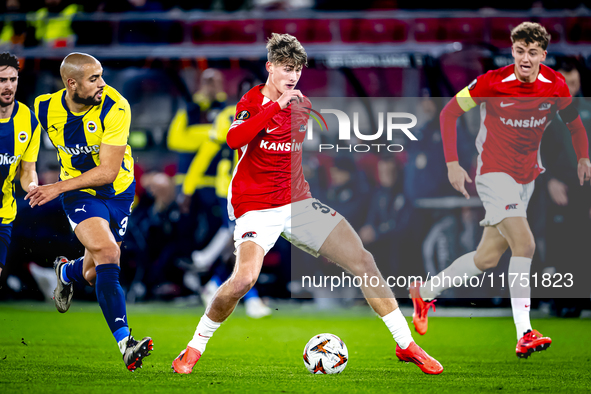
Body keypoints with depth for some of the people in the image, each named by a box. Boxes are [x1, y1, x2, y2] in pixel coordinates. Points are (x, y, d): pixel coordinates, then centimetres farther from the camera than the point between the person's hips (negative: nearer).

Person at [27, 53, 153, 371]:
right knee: (107, 253, -25)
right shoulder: (45, 108, -13)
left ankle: (67, 272, 49)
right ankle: (124, 343, -29)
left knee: (94, 272, 9)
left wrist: (59, 187, -27)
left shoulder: (115, 108, -23)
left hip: (118, 190, 1)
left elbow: (108, 171, -24)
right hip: (80, 193, 0)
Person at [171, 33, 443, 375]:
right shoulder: (253, 100, -7)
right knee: (244, 279, -28)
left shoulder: (303, 105, 8)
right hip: (256, 206, -5)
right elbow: (234, 139, -29)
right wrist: (277, 105, -30)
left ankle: (406, 344, 4)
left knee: (362, 260, -6)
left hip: (299, 202, 5)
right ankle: (195, 347, -5)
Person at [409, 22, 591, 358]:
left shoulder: (556, 85, -6)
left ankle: (425, 291, 30)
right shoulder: (492, 82, -16)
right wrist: (452, 163, -11)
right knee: (524, 244, -22)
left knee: (487, 258, 9)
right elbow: (450, 112, -6)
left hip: (527, 176, 5)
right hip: (495, 173, -5)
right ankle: (525, 335, -22)